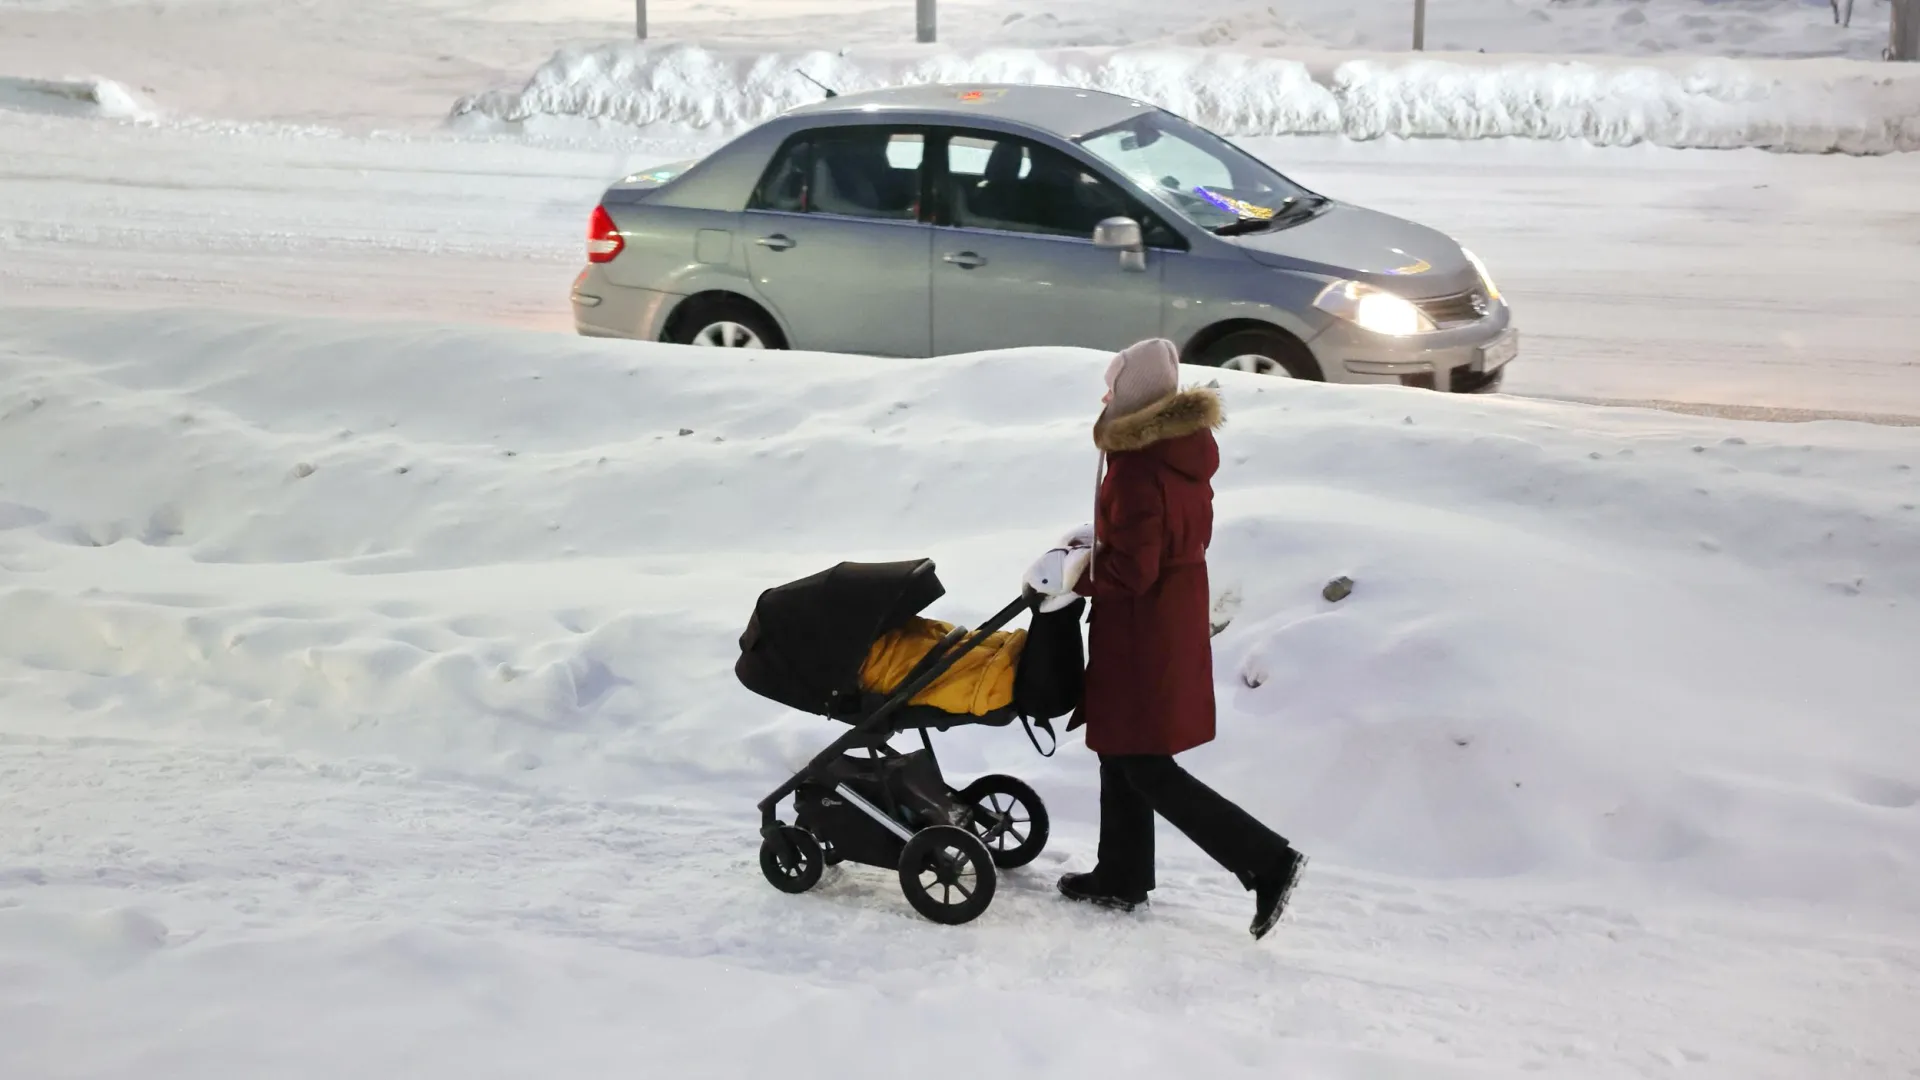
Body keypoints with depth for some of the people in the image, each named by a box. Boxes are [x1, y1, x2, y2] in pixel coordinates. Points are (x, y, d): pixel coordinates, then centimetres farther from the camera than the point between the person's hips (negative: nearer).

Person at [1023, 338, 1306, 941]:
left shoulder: (1136, 467, -24)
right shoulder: (1188, 449, 4)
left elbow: (1130, 571, -24)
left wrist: (1072, 575, -8)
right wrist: (1095, 541, 10)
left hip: (1141, 635, -9)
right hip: (1178, 624, 9)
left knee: (1144, 769, -1)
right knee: (1123, 755, 19)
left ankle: (1266, 860, -4)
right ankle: (1120, 879, 30)